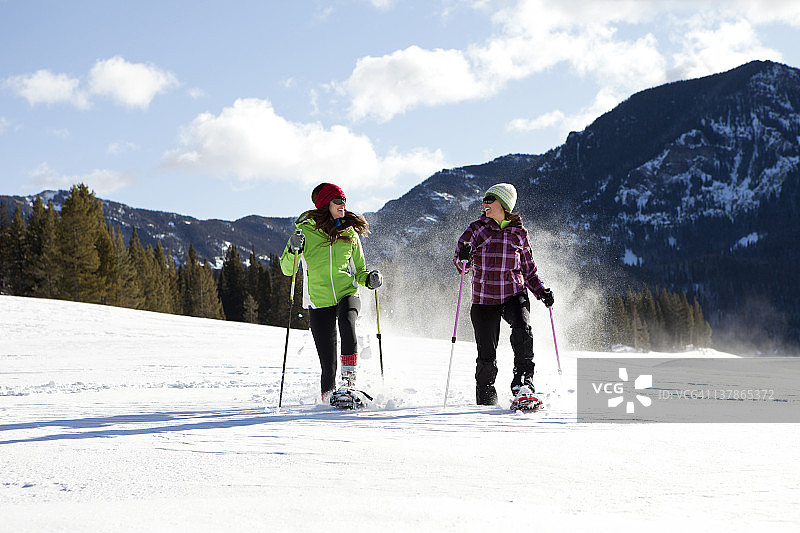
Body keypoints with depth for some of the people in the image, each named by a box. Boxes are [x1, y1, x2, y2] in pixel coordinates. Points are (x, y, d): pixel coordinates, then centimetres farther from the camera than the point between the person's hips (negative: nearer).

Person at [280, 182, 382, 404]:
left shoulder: (349, 233, 8)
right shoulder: (306, 231, 0)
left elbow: (359, 270, 15)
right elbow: (287, 269, -2)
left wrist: (369, 279, -7)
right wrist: (293, 250, -21)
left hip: (347, 294, 1)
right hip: (319, 301, -1)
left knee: (347, 322, -35)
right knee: (328, 365, -4)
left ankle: (349, 379, -30)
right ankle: (328, 399, 20)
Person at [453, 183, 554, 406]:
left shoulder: (519, 233, 4)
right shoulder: (477, 229, 2)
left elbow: (528, 269, 13)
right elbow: (459, 262, -7)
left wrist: (541, 291, -1)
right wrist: (463, 257, -31)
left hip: (514, 295, 0)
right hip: (484, 298, 0)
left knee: (522, 329, -31)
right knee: (487, 356, -2)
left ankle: (523, 380, -25)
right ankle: (485, 398, 18)